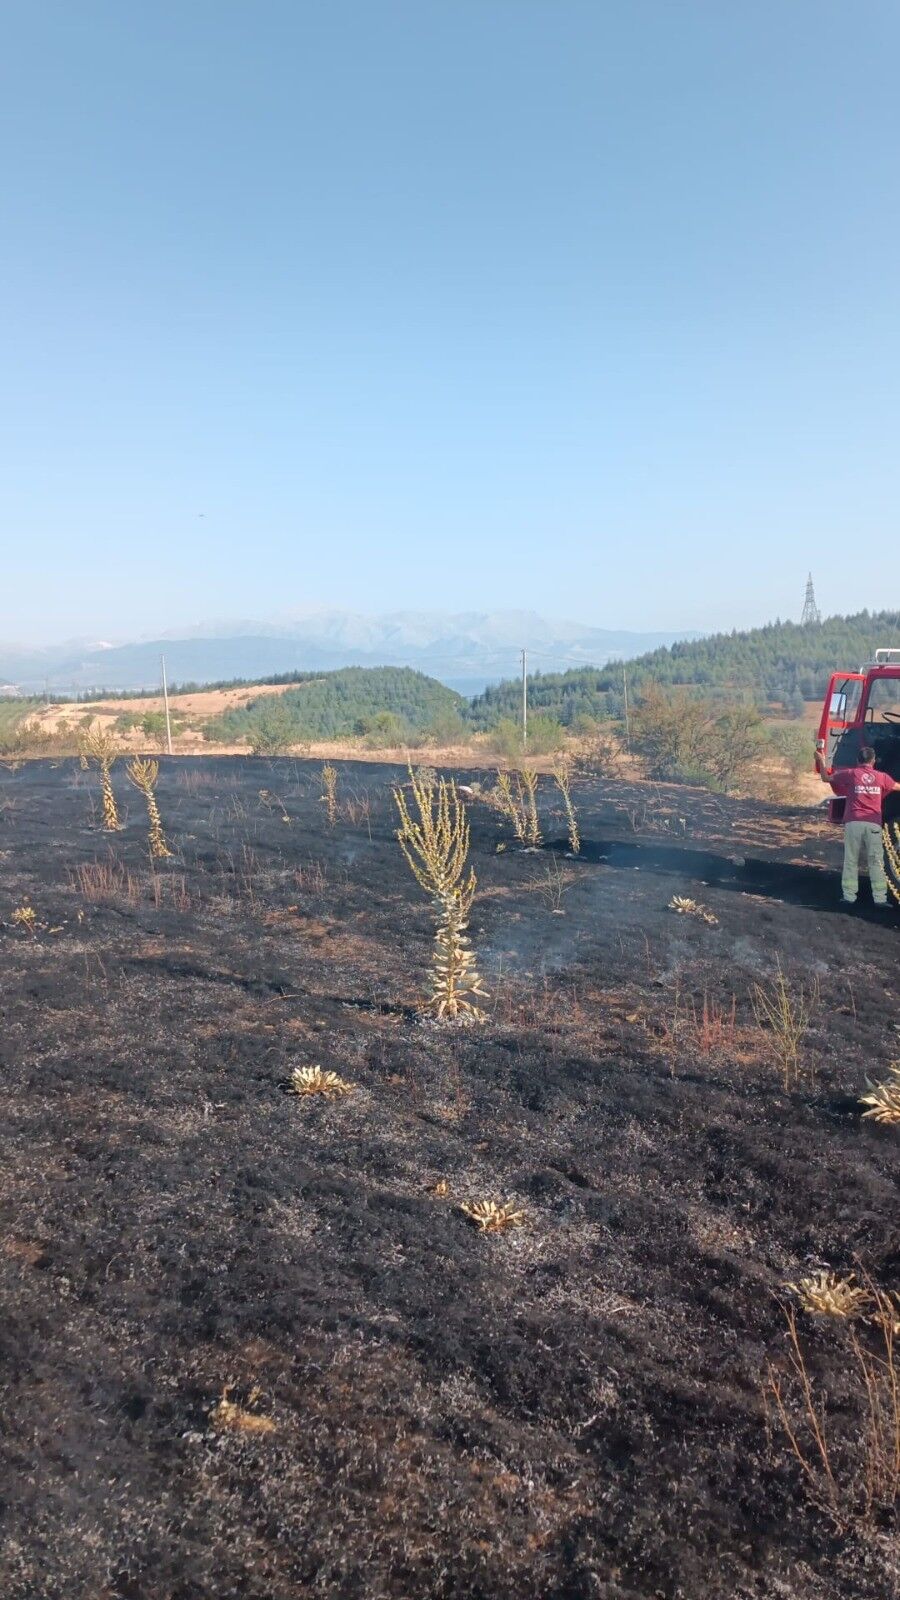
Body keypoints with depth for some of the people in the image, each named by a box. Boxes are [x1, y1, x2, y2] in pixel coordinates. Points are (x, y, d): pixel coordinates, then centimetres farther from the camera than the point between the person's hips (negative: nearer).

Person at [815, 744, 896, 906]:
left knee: (851, 861, 6)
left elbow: (826, 778, 11)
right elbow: (896, 787, 27)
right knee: (876, 862, 4)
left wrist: (821, 760, 26)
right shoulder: (881, 777, 8)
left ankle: (849, 896, 6)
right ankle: (880, 898, 2)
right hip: (873, 824, 1)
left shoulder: (851, 774, 2)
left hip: (853, 823, -1)